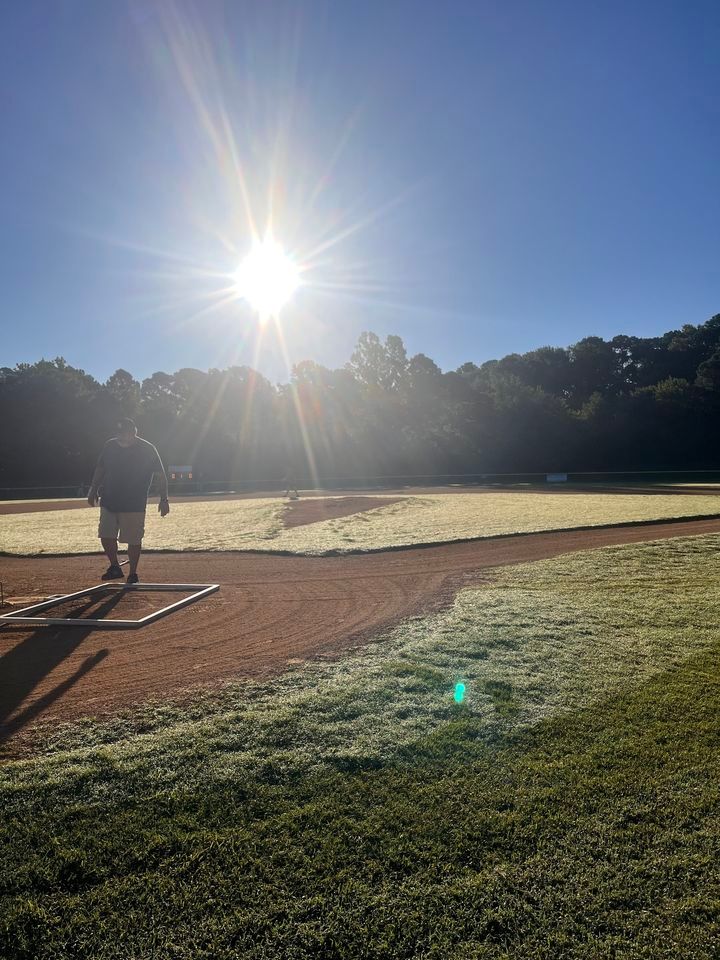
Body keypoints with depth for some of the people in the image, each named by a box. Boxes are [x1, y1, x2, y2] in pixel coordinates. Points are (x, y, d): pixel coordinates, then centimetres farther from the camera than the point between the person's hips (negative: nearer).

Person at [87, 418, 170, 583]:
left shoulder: (147, 449, -10)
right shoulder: (110, 446, 2)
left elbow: (161, 475, -8)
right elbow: (100, 469, 16)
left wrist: (163, 499, -13)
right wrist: (93, 490, 10)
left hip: (134, 505, -4)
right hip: (108, 502, 4)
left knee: (134, 540, 0)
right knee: (106, 536, 6)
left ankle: (132, 575, 14)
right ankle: (114, 567, 25)